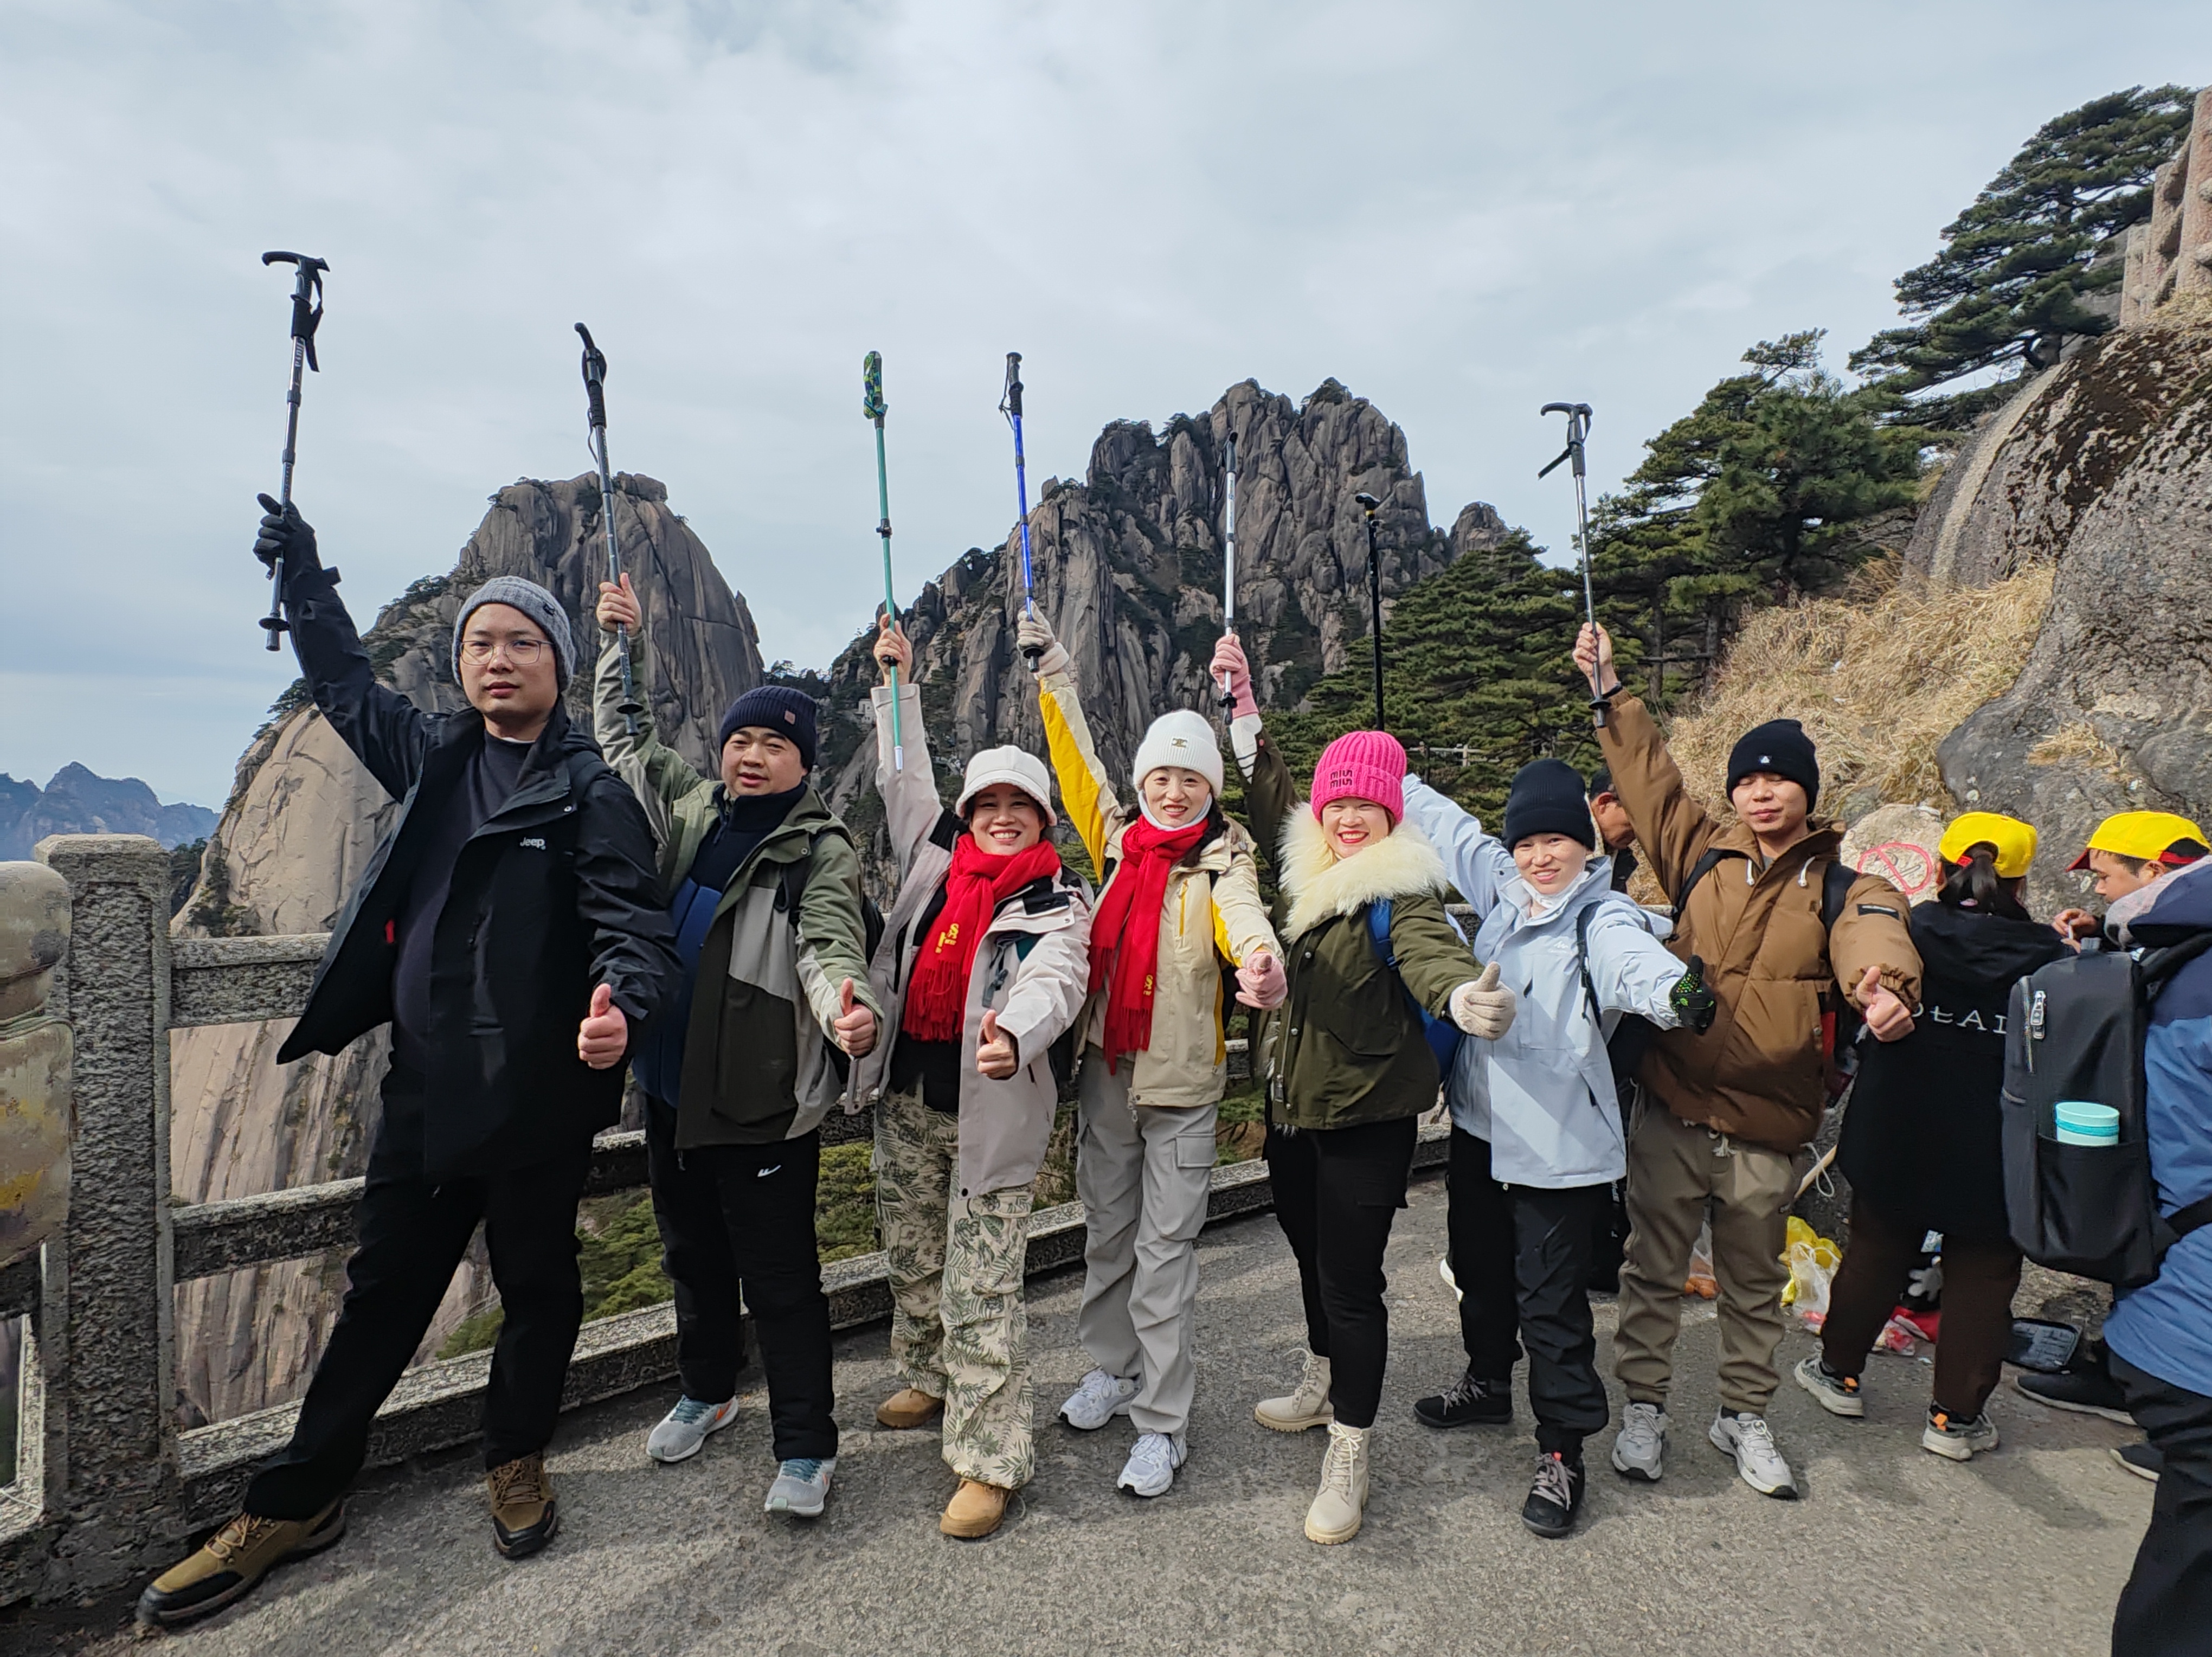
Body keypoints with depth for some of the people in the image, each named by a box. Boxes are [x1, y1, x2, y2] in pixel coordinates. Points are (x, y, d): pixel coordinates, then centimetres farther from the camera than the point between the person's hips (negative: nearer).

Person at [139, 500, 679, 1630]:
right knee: (383, 1289, 17)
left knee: (536, 1283, 12)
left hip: (536, 1098, -5)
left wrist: (619, 1001, -40)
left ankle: (517, 1463, 35)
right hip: (424, 1084, 5)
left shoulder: (588, 791, -10)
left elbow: (634, 920, -19)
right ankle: (296, 1502, 31)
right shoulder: (435, 755, 10)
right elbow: (348, 688, 30)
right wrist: (302, 576, 34)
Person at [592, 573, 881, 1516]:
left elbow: (830, 948, -25)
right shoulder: (686, 806, 7)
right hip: (672, 1083, 6)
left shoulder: (821, 851, -10)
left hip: (765, 1100, -6)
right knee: (692, 1256, 23)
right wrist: (618, 645, 17)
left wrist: (847, 1011, -46)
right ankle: (707, 1391, 44)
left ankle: (805, 1446, 17)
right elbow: (623, 737, 23)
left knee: (781, 1280, 2)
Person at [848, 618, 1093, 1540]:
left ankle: (991, 1461, 10)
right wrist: (898, 683, 22)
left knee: (982, 1289, -2)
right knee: (911, 1257, 22)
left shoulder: (1057, 903, -8)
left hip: (989, 1111, -6)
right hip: (905, 1097, 6)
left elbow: (1054, 982, -26)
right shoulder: (936, 861, 6)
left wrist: (1014, 1035, -48)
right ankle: (928, 1380, 46)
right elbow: (903, 778, 19)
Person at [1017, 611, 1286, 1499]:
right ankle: (1113, 1367, 38)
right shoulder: (1117, 837, 5)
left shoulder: (1222, 861, -8)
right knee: (1107, 1225, 18)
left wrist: (1259, 959, -52)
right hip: (1106, 1063, 5)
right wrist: (1052, 667, 11)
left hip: (1181, 1077, -4)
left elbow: (1242, 915, -29)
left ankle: (1162, 1422, 15)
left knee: (1165, 1246, 1)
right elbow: (1075, 760, 11)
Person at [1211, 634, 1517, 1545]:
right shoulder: (1304, 865, 3)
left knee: (1351, 1279, 1)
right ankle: (1323, 1385, 48)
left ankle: (1348, 1459, 19)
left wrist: (1465, 994, -59)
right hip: (1293, 1103, 7)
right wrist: (1242, 700, 18)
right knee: (1311, 1255, 24)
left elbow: (1428, 950, -37)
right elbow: (1268, 790, 19)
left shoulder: (1401, 889, -16)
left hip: (1366, 1116, -7)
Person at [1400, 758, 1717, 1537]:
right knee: (1480, 1270, 24)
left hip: (1558, 1144, -7)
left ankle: (1562, 1452, 21)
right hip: (1481, 1125, 7)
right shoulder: (1501, 886, 3)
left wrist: (1673, 990, -59)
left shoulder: (1602, 919, -15)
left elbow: (1636, 961, -37)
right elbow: (1444, 823, 16)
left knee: (1550, 1301, 2)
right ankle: (1488, 1384, 47)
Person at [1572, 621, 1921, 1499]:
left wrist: (1884, 988, -46)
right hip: (1672, 1109, 0)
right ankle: (1644, 1406, 29)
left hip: (1767, 1125, 0)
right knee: (1655, 1269, 11)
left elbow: (1874, 940, -23)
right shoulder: (1702, 856, 3)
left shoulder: (1841, 886, -2)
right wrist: (1609, 690, 6)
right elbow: (1648, 778, 8)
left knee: (1755, 1284, 18)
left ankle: (1744, 1416, 38)